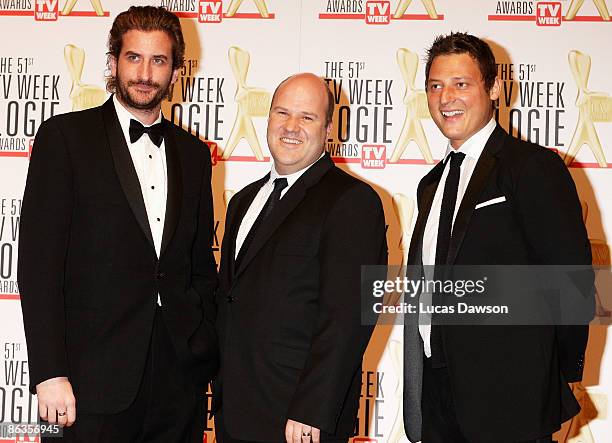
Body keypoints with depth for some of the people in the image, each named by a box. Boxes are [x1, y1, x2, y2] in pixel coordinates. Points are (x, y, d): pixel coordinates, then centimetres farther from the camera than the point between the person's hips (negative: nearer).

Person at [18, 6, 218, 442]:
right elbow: (39, 260, -7)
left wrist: (209, 353, 7)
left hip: (178, 376, 4)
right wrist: (50, 372, -13)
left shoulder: (193, 153, 14)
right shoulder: (66, 136, -1)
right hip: (95, 378, -4)